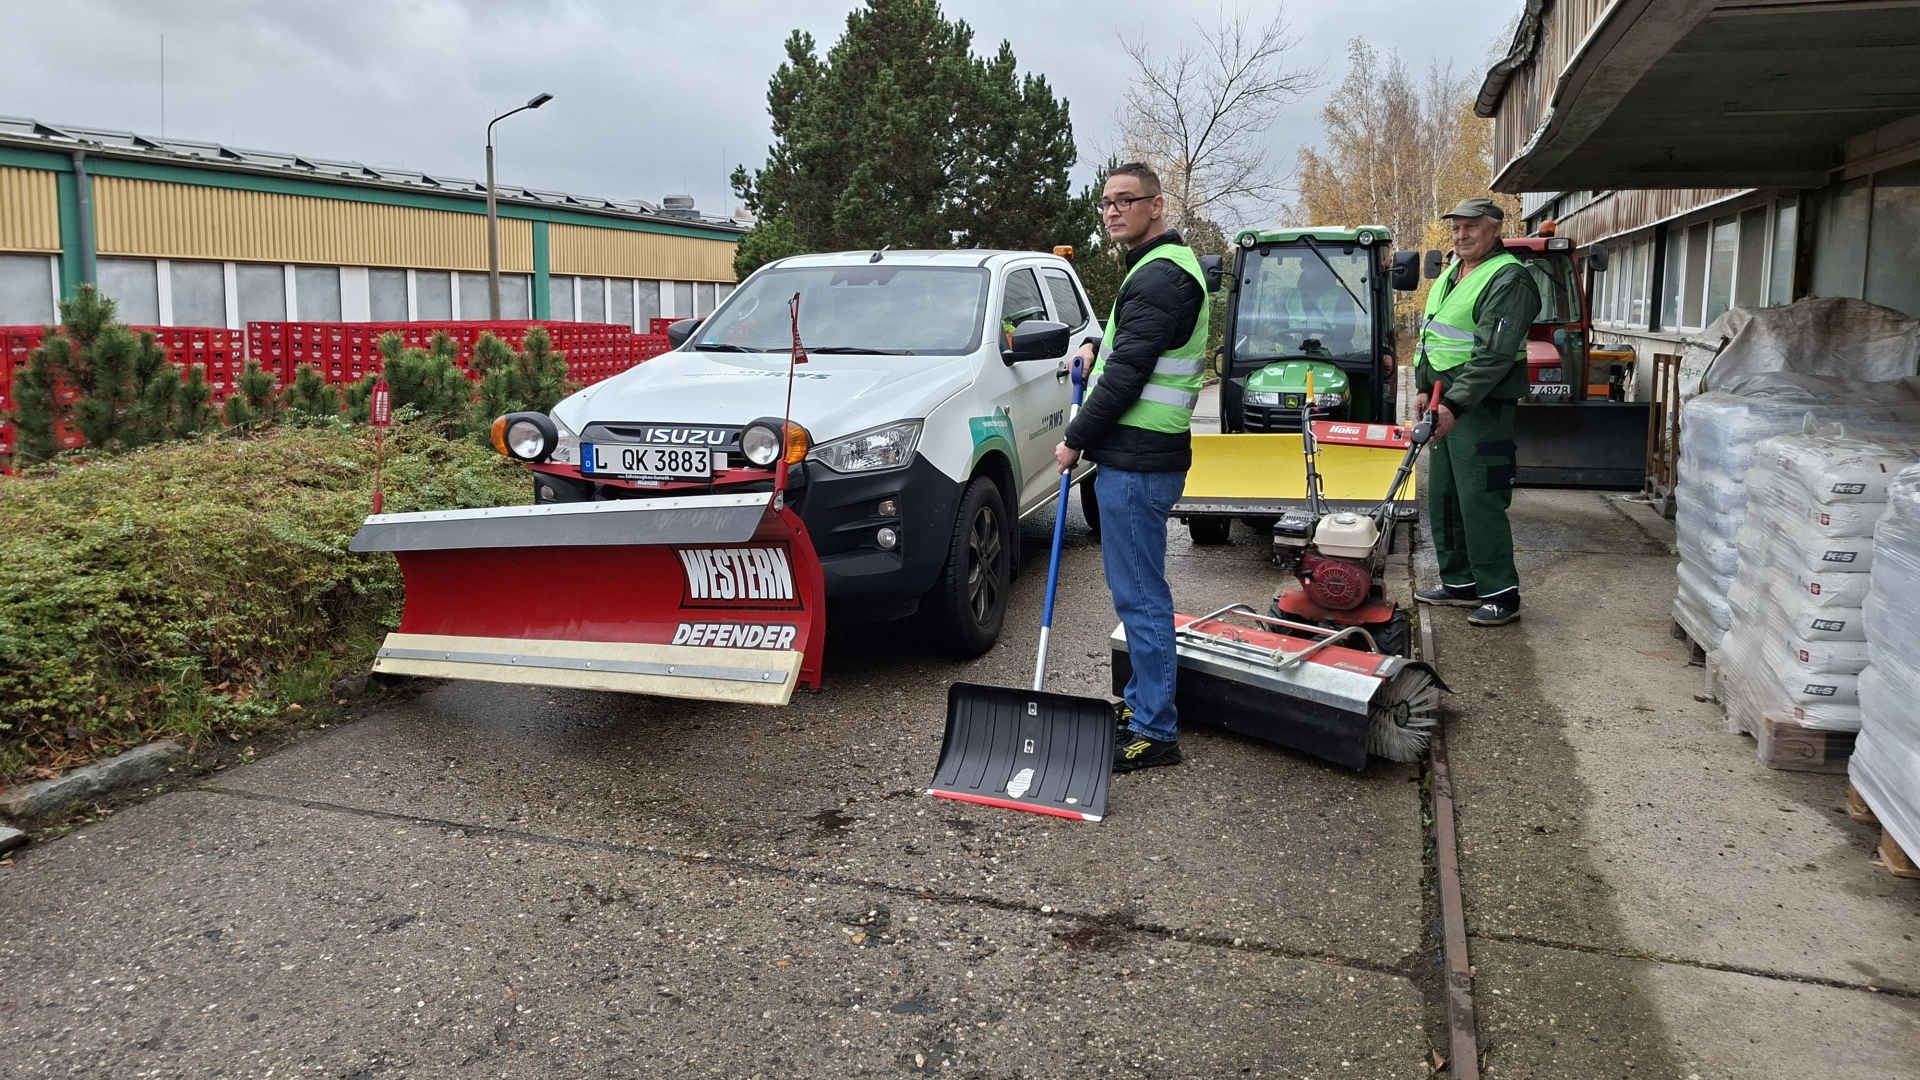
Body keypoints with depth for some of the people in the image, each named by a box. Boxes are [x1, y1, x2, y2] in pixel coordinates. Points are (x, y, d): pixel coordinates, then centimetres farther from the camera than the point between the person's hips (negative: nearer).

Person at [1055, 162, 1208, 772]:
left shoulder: (1158, 276, -16)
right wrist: (1097, 344, 14)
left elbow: (1127, 374, -20)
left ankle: (1155, 731, 0)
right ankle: (1141, 701, 30)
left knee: (1140, 595, -6)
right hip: (1143, 454, 11)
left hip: (1136, 461, -11)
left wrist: (1075, 440, -11)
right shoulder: (1169, 265, 18)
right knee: (1138, 590, 18)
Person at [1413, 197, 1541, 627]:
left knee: (1480, 500, -9)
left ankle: (1500, 594, -1)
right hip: (1445, 402, 10)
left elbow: (1494, 355, -21)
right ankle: (1459, 582, 24)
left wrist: (1454, 404, -25)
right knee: (1443, 496, 13)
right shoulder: (1451, 274, 17)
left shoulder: (1509, 280, -13)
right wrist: (1425, 387, 15)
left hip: (1481, 407, -9)